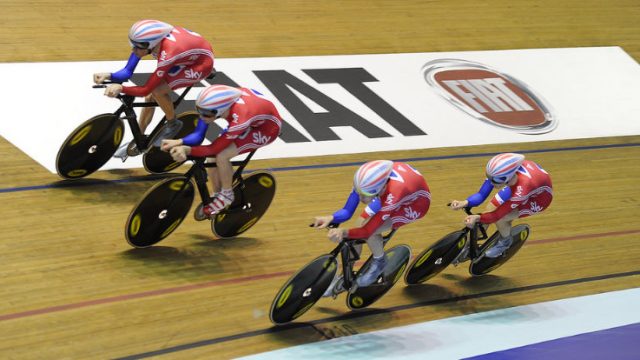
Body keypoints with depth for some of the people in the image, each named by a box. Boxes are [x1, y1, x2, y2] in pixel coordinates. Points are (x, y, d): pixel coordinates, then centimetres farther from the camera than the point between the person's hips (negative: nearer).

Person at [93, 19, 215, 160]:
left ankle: (173, 124, 3)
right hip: (185, 58, 7)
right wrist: (108, 76, -34)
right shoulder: (146, 41, -20)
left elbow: (145, 89, -34)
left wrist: (120, 88, -44)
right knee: (150, 97, -1)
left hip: (202, 63, -7)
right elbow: (127, 71, -17)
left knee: (157, 90, -24)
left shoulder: (167, 54, -39)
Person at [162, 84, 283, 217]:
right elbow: (197, 135, -21)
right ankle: (217, 195, 17)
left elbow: (215, 148, -32)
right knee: (212, 157, -8)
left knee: (221, 156, -22)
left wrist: (187, 150, -46)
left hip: (267, 128, -6)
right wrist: (179, 142, -40)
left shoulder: (239, 119, -41)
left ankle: (226, 195, 3)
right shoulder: (213, 104, -24)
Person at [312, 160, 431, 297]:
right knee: (359, 228, -7)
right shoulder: (365, 180, -30)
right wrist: (330, 218, -42)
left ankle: (379, 262, 7)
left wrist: (344, 232, -55)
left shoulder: (392, 193, -44)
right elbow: (347, 211, -22)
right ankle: (344, 278, 14)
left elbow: (367, 230, -38)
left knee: (370, 231, -24)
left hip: (415, 204, -6)